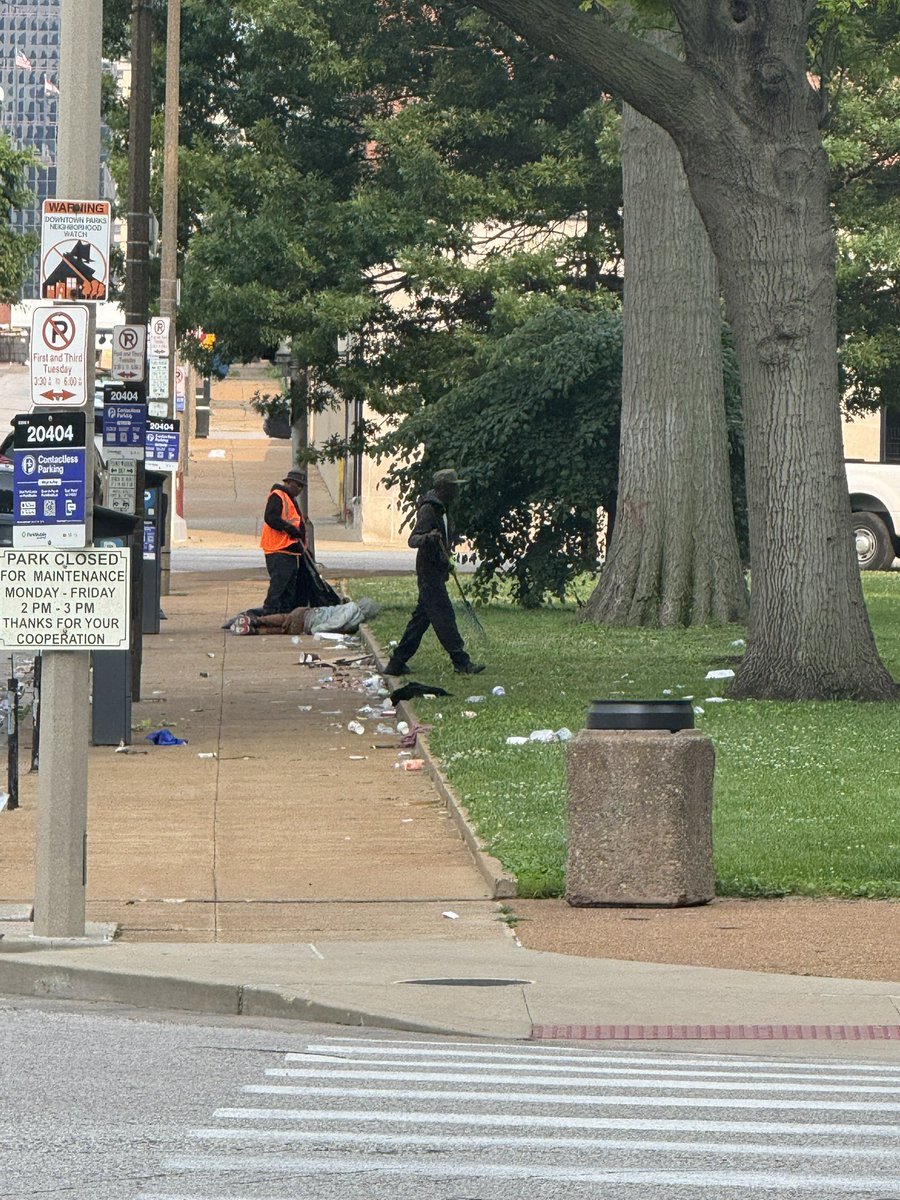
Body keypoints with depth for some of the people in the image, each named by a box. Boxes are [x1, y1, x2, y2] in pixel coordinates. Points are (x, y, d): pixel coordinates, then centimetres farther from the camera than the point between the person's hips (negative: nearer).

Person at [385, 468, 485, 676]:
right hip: (429, 570, -10)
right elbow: (413, 539, -25)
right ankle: (461, 663, -10)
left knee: (421, 617, 11)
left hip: (437, 571, 10)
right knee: (444, 616, -9)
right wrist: (428, 538, -42)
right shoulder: (428, 510, -16)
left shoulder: (442, 509, 15)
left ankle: (397, 663, 14)